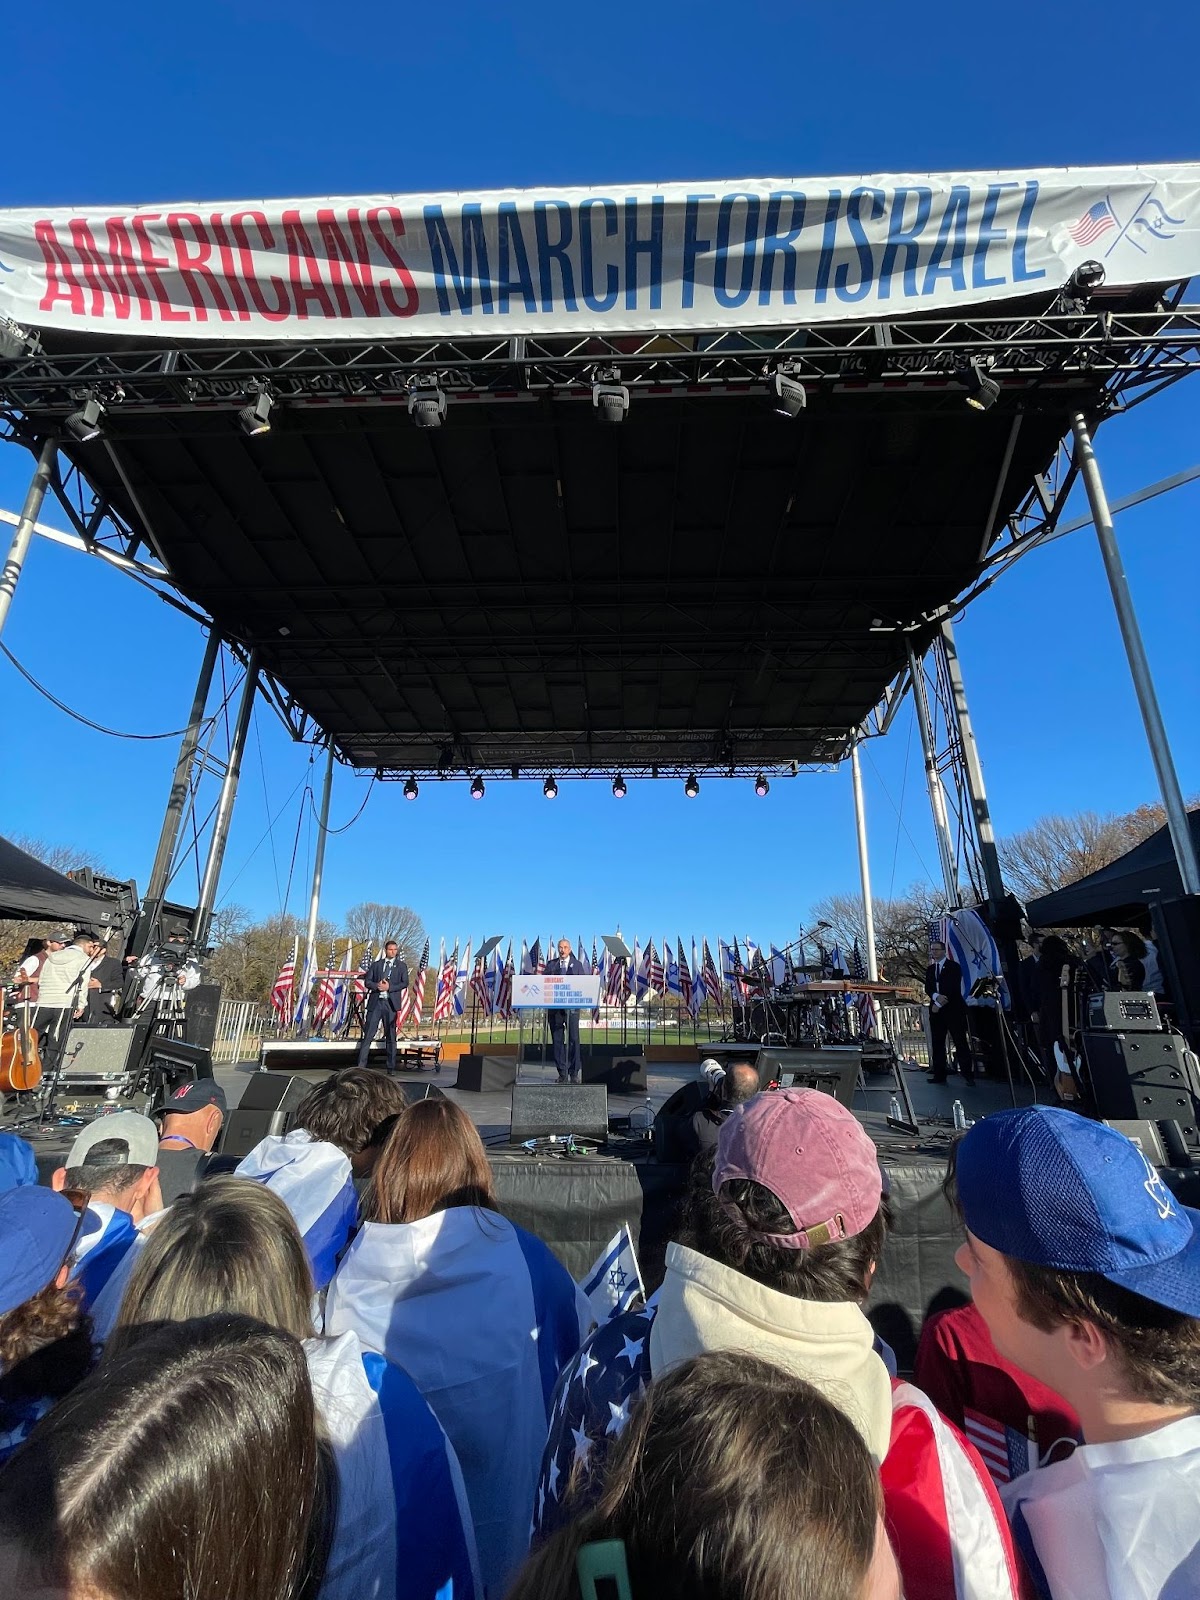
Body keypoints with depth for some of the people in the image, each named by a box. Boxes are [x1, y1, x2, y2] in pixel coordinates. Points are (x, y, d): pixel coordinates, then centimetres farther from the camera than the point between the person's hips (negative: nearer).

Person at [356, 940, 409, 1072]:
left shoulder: (401, 966, 8)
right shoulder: (376, 964, 12)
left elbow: (405, 983, -2)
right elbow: (367, 981, 7)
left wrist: (389, 987, -14)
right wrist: (377, 985, -13)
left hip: (391, 1003, -1)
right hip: (375, 1002, 1)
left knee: (391, 1036, 3)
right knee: (368, 1035, -1)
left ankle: (391, 1067, 9)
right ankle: (361, 1065, 4)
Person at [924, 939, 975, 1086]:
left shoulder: (954, 967, 0)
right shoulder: (930, 969, 17)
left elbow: (954, 988, -10)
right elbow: (928, 988, 7)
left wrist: (940, 1004, -12)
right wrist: (936, 996, -15)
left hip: (953, 1010, -5)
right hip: (936, 1010, 5)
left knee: (961, 1042, -5)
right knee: (937, 1043, 3)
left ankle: (968, 1074, 1)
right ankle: (939, 1075, 6)